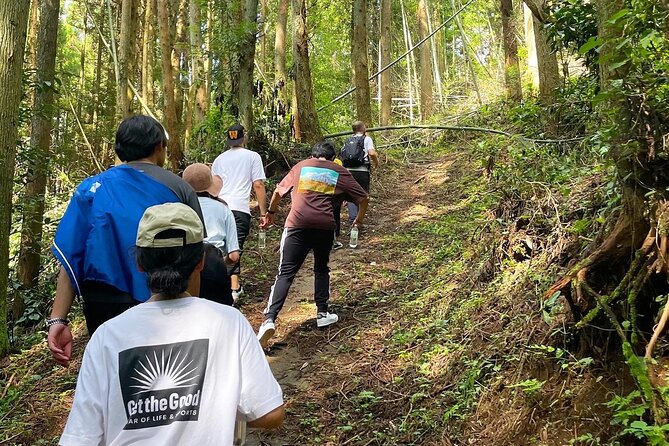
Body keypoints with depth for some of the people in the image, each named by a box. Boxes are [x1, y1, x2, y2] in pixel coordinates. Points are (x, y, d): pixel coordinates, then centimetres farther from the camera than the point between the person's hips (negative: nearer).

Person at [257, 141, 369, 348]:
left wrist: (271, 212, 40)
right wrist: (359, 219, 33)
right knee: (321, 269, 24)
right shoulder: (340, 173, 17)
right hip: (325, 226, 1)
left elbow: (279, 191, 25)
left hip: (297, 224, 0)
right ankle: (323, 313, 24)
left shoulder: (301, 166, 19)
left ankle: (269, 319, -16)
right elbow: (363, 198, 17)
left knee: (286, 272, -3)